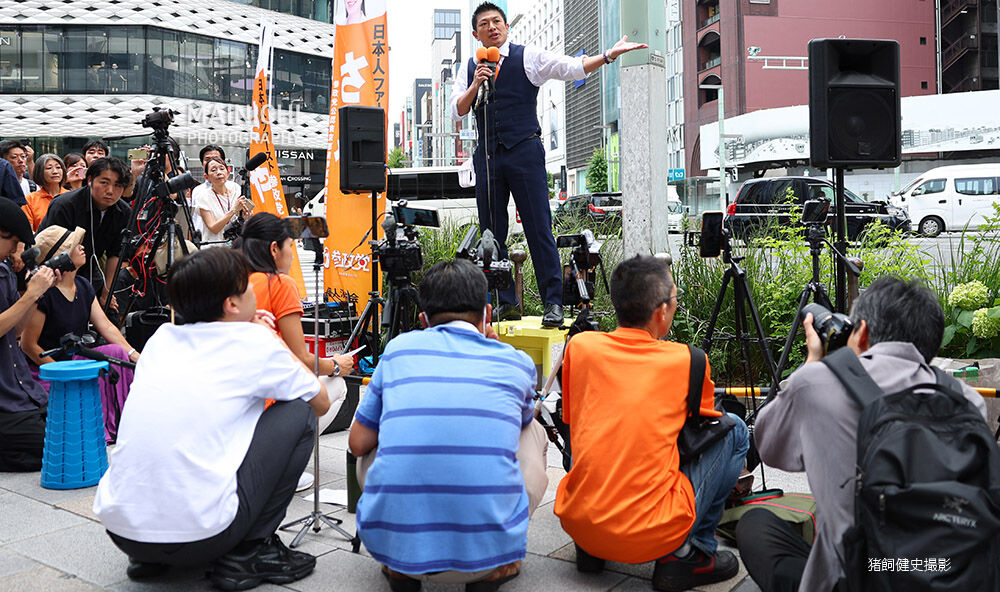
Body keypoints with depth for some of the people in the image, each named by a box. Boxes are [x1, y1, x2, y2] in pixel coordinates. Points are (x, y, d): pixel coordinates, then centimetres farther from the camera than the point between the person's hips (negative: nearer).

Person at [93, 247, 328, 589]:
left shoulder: (161, 338, 12)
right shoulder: (254, 342, -3)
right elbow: (320, 402, 12)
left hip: (119, 528, 7)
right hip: (197, 536, -7)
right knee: (299, 413, 7)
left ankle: (148, 558, 20)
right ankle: (250, 551, 7)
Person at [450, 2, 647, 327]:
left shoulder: (528, 57, 5)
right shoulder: (470, 69, 15)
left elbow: (573, 67, -4)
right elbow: (457, 111, 8)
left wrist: (609, 55, -16)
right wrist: (475, 85, -7)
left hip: (524, 150, -4)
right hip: (487, 155, 4)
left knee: (539, 228, -7)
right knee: (492, 233, 4)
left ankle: (553, 303, -3)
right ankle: (506, 303, 14)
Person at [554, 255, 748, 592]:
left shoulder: (579, 345, 4)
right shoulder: (688, 361, -5)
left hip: (575, 522, 5)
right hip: (649, 537, -4)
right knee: (734, 430, 11)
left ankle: (590, 551, 24)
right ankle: (686, 555, 9)